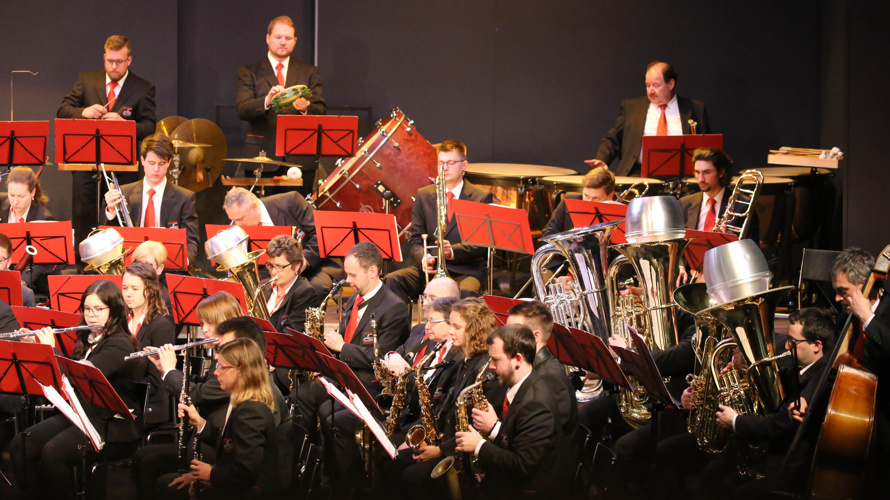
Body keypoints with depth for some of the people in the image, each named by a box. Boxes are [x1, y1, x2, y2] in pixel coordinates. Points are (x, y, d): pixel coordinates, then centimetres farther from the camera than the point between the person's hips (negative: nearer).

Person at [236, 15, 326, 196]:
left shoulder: (309, 72, 15)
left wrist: (306, 108, -18)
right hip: (261, 157, -2)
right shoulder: (249, 72, 9)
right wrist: (267, 101, -25)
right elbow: (242, 109, -5)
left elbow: (321, 111, 6)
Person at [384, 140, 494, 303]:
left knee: (465, 292, -39)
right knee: (391, 280, -25)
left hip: (467, 269, -3)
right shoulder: (423, 195, 14)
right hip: (430, 268, 3)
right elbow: (415, 238, 11)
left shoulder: (482, 197, 3)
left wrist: (453, 251, -22)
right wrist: (423, 257, -14)